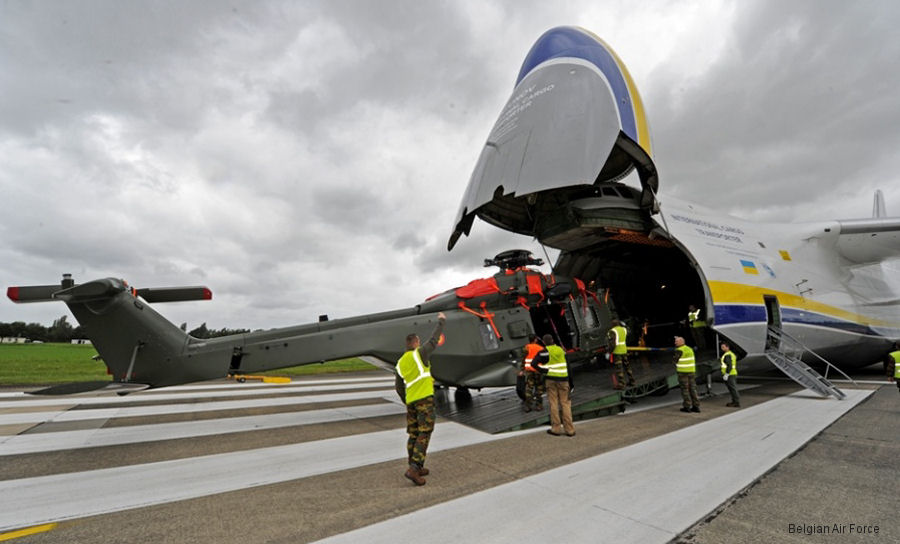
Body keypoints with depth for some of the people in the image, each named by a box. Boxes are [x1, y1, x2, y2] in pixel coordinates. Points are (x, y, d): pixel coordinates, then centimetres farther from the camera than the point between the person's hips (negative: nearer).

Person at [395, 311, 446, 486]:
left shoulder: (400, 363, 11)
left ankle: (416, 467, 22)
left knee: (413, 435, 14)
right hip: (425, 399, -7)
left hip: (411, 401, 7)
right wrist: (441, 321, 13)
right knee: (424, 434, -4)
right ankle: (414, 468, -10)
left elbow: (399, 387, 15)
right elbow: (434, 339, 1)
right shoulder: (419, 353, -8)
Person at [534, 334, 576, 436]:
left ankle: (556, 429, 8)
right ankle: (569, 429, 9)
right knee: (565, 403, 7)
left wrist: (545, 371, -8)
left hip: (551, 379, -3)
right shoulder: (561, 350, 8)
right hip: (563, 379, 3)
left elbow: (534, 363, -15)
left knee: (553, 403, 5)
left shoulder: (544, 352, -4)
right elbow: (568, 365, 9)